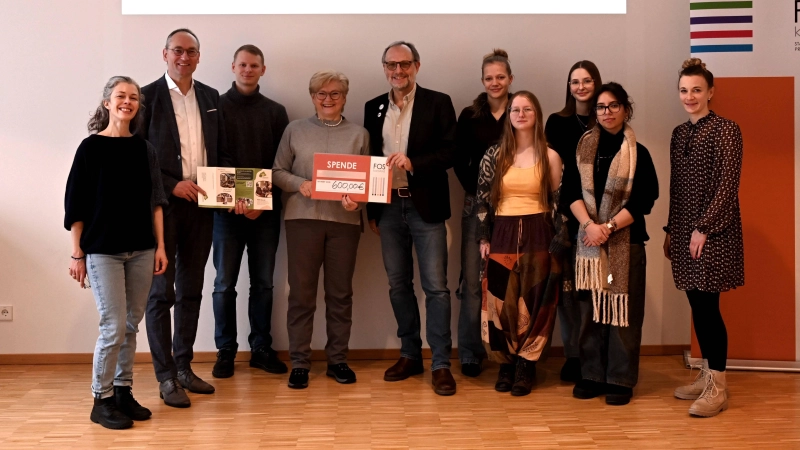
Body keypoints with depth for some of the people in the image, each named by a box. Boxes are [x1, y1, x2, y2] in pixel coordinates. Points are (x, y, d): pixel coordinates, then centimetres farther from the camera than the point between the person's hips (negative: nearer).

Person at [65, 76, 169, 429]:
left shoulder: (144, 148, 7)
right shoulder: (91, 147, -4)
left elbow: (155, 200, 10)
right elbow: (75, 204, -3)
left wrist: (160, 246, 4)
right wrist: (77, 254, -5)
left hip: (141, 250, 4)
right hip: (102, 251, -4)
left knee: (131, 325, 8)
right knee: (114, 327, -6)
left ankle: (123, 392, 20)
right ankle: (102, 400, 7)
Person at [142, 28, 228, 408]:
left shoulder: (210, 97, 12)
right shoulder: (148, 96, -3)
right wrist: (172, 185, -15)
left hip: (200, 205, 5)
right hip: (162, 206, -5)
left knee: (191, 291, 12)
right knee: (161, 292, 0)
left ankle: (184, 367, 23)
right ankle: (166, 377, 7)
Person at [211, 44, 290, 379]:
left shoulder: (275, 112, 10)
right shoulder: (216, 107, 3)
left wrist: (264, 199, -9)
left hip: (266, 210, 2)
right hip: (227, 208, -2)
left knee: (264, 282, 7)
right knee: (225, 284, 3)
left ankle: (261, 349, 17)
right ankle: (225, 351, 13)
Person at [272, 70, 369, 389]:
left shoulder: (359, 134, 9)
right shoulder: (295, 130, 7)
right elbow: (277, 171, 7)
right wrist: (299, 184, -12)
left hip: (344, 220, 1)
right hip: (303, 218, -1)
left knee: (340, 292, 7)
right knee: (301, 292, 2)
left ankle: (337, 360, 19)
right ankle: (299, 363, 11)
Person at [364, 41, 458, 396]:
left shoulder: (438, 103, -1)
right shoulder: (373, 108, 11)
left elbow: (449, 152, -7)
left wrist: (412, 162, -23)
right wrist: (371, 211, 10)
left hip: (425, 207, -4)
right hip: (388, 207, 4)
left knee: (436, 286, -3)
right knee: (398, 285, 11)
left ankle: (441, 364, 3)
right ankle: (409, 355, 23)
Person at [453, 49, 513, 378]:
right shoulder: (469, 116, 6)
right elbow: (459, 162, 5)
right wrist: (478, 191, -6)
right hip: (478, 205, 1)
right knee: (472, 280, -1)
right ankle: (470, 353, 8)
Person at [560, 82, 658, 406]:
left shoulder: (637, 153, 1)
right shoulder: (583, 148, 8)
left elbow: (644, 199, -6)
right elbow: (570, 191, 1)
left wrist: (609, 227, -14)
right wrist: (590, 224, -14)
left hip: (625, 241, -2)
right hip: (588, 239, 3)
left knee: (622, 308, 0)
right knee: (589, 308, 5)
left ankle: (621, 380, 9)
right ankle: (592, 376, 15)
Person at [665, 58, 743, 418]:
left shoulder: (725, 130, -8)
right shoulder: (679, 133, 13)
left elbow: (727, 186, -13)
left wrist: (704, 228, -17)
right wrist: (671, 230, 15)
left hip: (713, 231, -7)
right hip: (686, 230, 7)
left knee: (708, 306, -5)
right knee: (697, 305, 10)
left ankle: (718, 387, 5)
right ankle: (707, 375, 22)